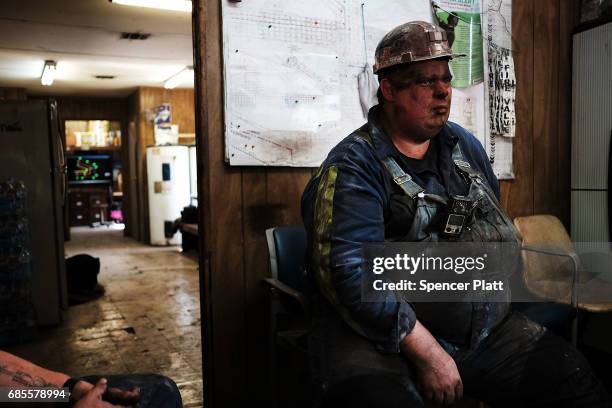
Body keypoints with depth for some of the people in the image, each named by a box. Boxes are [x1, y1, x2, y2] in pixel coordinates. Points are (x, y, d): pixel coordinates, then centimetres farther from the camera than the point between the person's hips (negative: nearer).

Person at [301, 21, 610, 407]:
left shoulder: (466, 145, 13)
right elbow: (351, 274, -21)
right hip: (383, 338, -6)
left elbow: (499, 227, 24)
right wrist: (426, 352, -20)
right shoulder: (353, 167, -11)